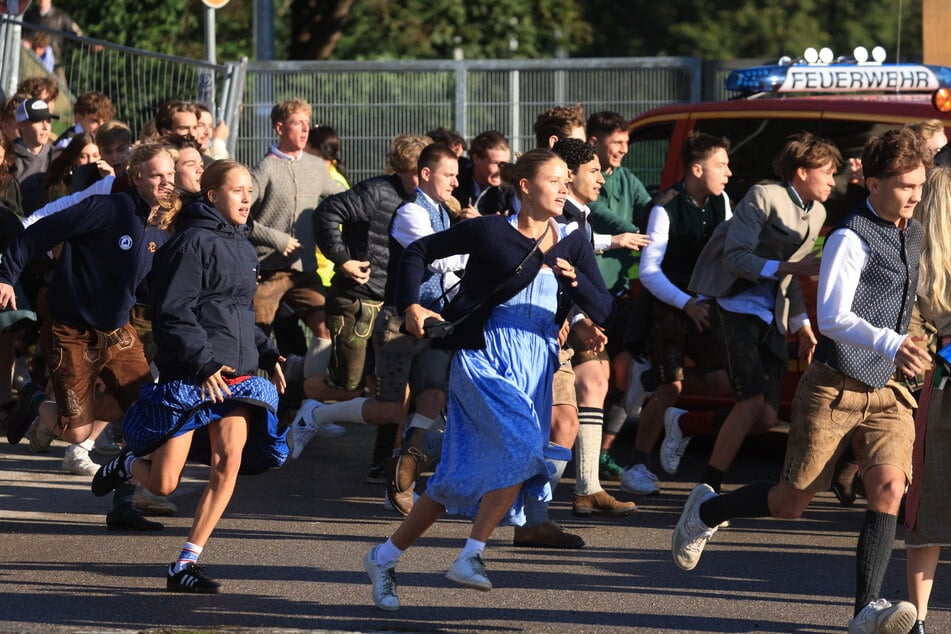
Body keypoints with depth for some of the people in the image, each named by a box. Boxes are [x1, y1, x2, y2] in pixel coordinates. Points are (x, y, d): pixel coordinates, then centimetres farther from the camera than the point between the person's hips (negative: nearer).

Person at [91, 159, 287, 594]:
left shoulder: (241, 246, 16)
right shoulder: (194, 242, -12)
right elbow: (173, 313, -17)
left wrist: (268, 355, 15)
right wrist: (204, 363, -21)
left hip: (235, 374, 7)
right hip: (187, 378, -7)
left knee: (230, 460, -10)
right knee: (163, 484, -4)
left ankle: (185, 565, -4)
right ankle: (128, 463, 34)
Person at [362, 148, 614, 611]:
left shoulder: (573, 245, 7)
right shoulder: (490, 232, -6)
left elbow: (603, 312, 2)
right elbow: (419, 251, 2)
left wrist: (574, 279, -16)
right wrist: (411, 306, -11)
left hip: (534, 370, 5)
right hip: (483, 360, -5)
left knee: (460, 479, 4)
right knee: (521, 447, -27)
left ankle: (385, 558, 16)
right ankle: (471, 555, -17)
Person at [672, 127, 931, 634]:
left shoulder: (912, 234, 9)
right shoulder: (851, 238, -16)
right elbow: (832, 317, -26)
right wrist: (889, 343, -39)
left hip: (885, 392, 6)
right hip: (834, 389, -6)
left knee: (889, 485, -18)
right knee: (792, 502, 4)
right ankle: (705, 512, 32)